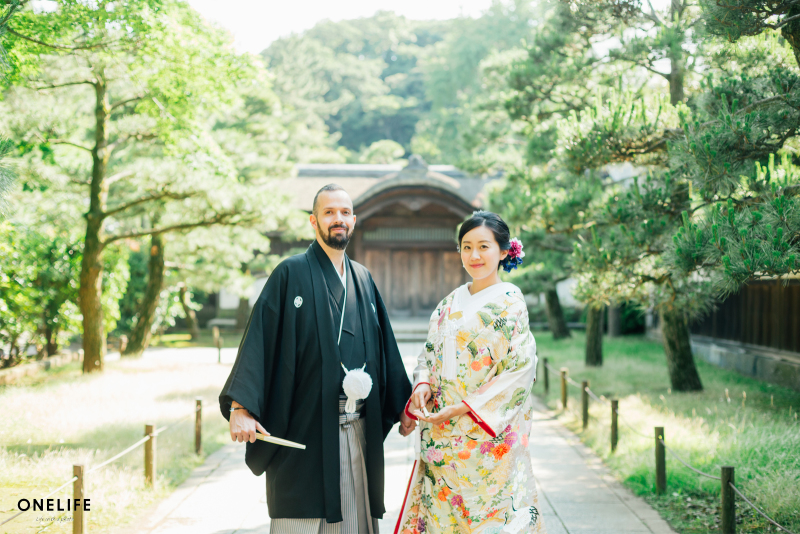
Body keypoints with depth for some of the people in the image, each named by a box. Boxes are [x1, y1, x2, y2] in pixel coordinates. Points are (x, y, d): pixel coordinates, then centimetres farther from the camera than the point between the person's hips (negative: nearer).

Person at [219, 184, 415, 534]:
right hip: (305, 426, -5)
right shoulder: (291, 274, -3)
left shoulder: (362, 279, 14)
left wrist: (401, 406, 17)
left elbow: (384, 346, 18)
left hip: (358, 430, 5)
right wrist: (240, 405, -20)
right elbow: (258, 337, -10)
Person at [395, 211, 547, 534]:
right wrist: (423, 383, -5)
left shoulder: (509, 301, -7)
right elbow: (430, 352, 17)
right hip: (441, 435, 6)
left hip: (486, 432, -6)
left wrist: (464, 408, -16)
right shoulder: (451, 303, 11)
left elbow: (521, 368, -13)